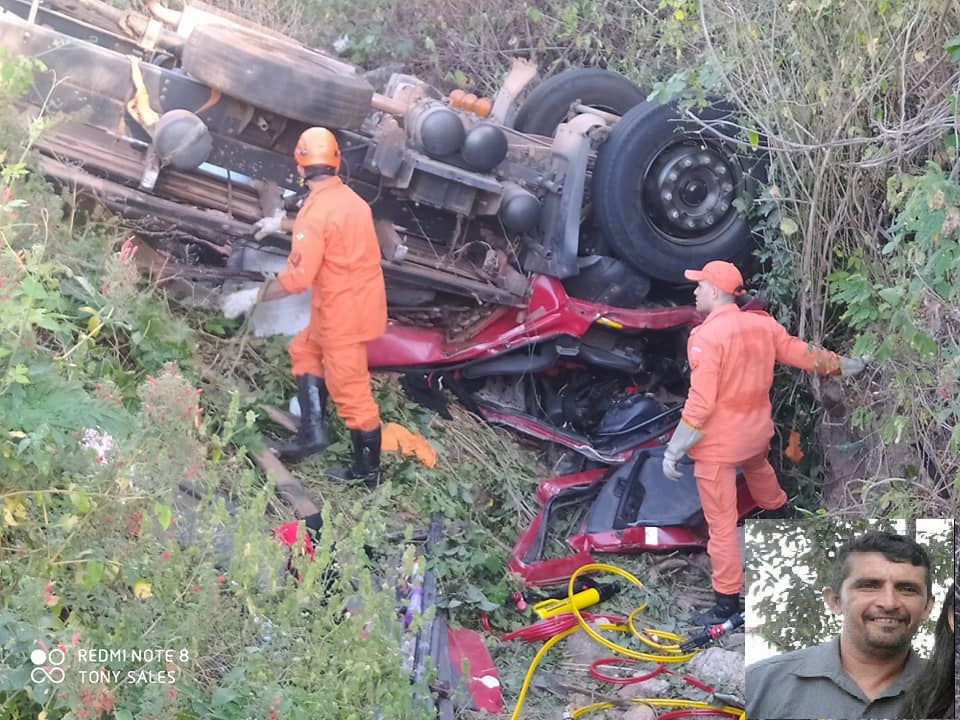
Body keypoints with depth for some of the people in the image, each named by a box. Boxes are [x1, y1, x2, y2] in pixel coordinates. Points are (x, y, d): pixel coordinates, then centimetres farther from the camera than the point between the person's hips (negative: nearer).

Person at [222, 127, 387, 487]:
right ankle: (312, 431, 17)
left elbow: (297, 277, -24)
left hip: (344, 312, -9)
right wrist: (283, 223, 44)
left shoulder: (316, 210, -20)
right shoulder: (350, 198, 7)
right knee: (305, 349, 24)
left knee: (351, 392, 1)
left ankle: (368, 473, 10)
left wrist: (254, 296, -14)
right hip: (362, 302, 9)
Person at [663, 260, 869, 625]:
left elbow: (699, 404, -25)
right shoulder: (763, 325, -5)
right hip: (757, 432, 8)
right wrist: (843, 364, 27)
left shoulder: (706, 337, -24)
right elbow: (804, 355, 8)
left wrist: (673, 451, -17)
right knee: (758, 467, 40)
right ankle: (779, 515, 69)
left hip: (718, 443, -8)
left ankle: (727, 604, 4)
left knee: (722, 523, 0)